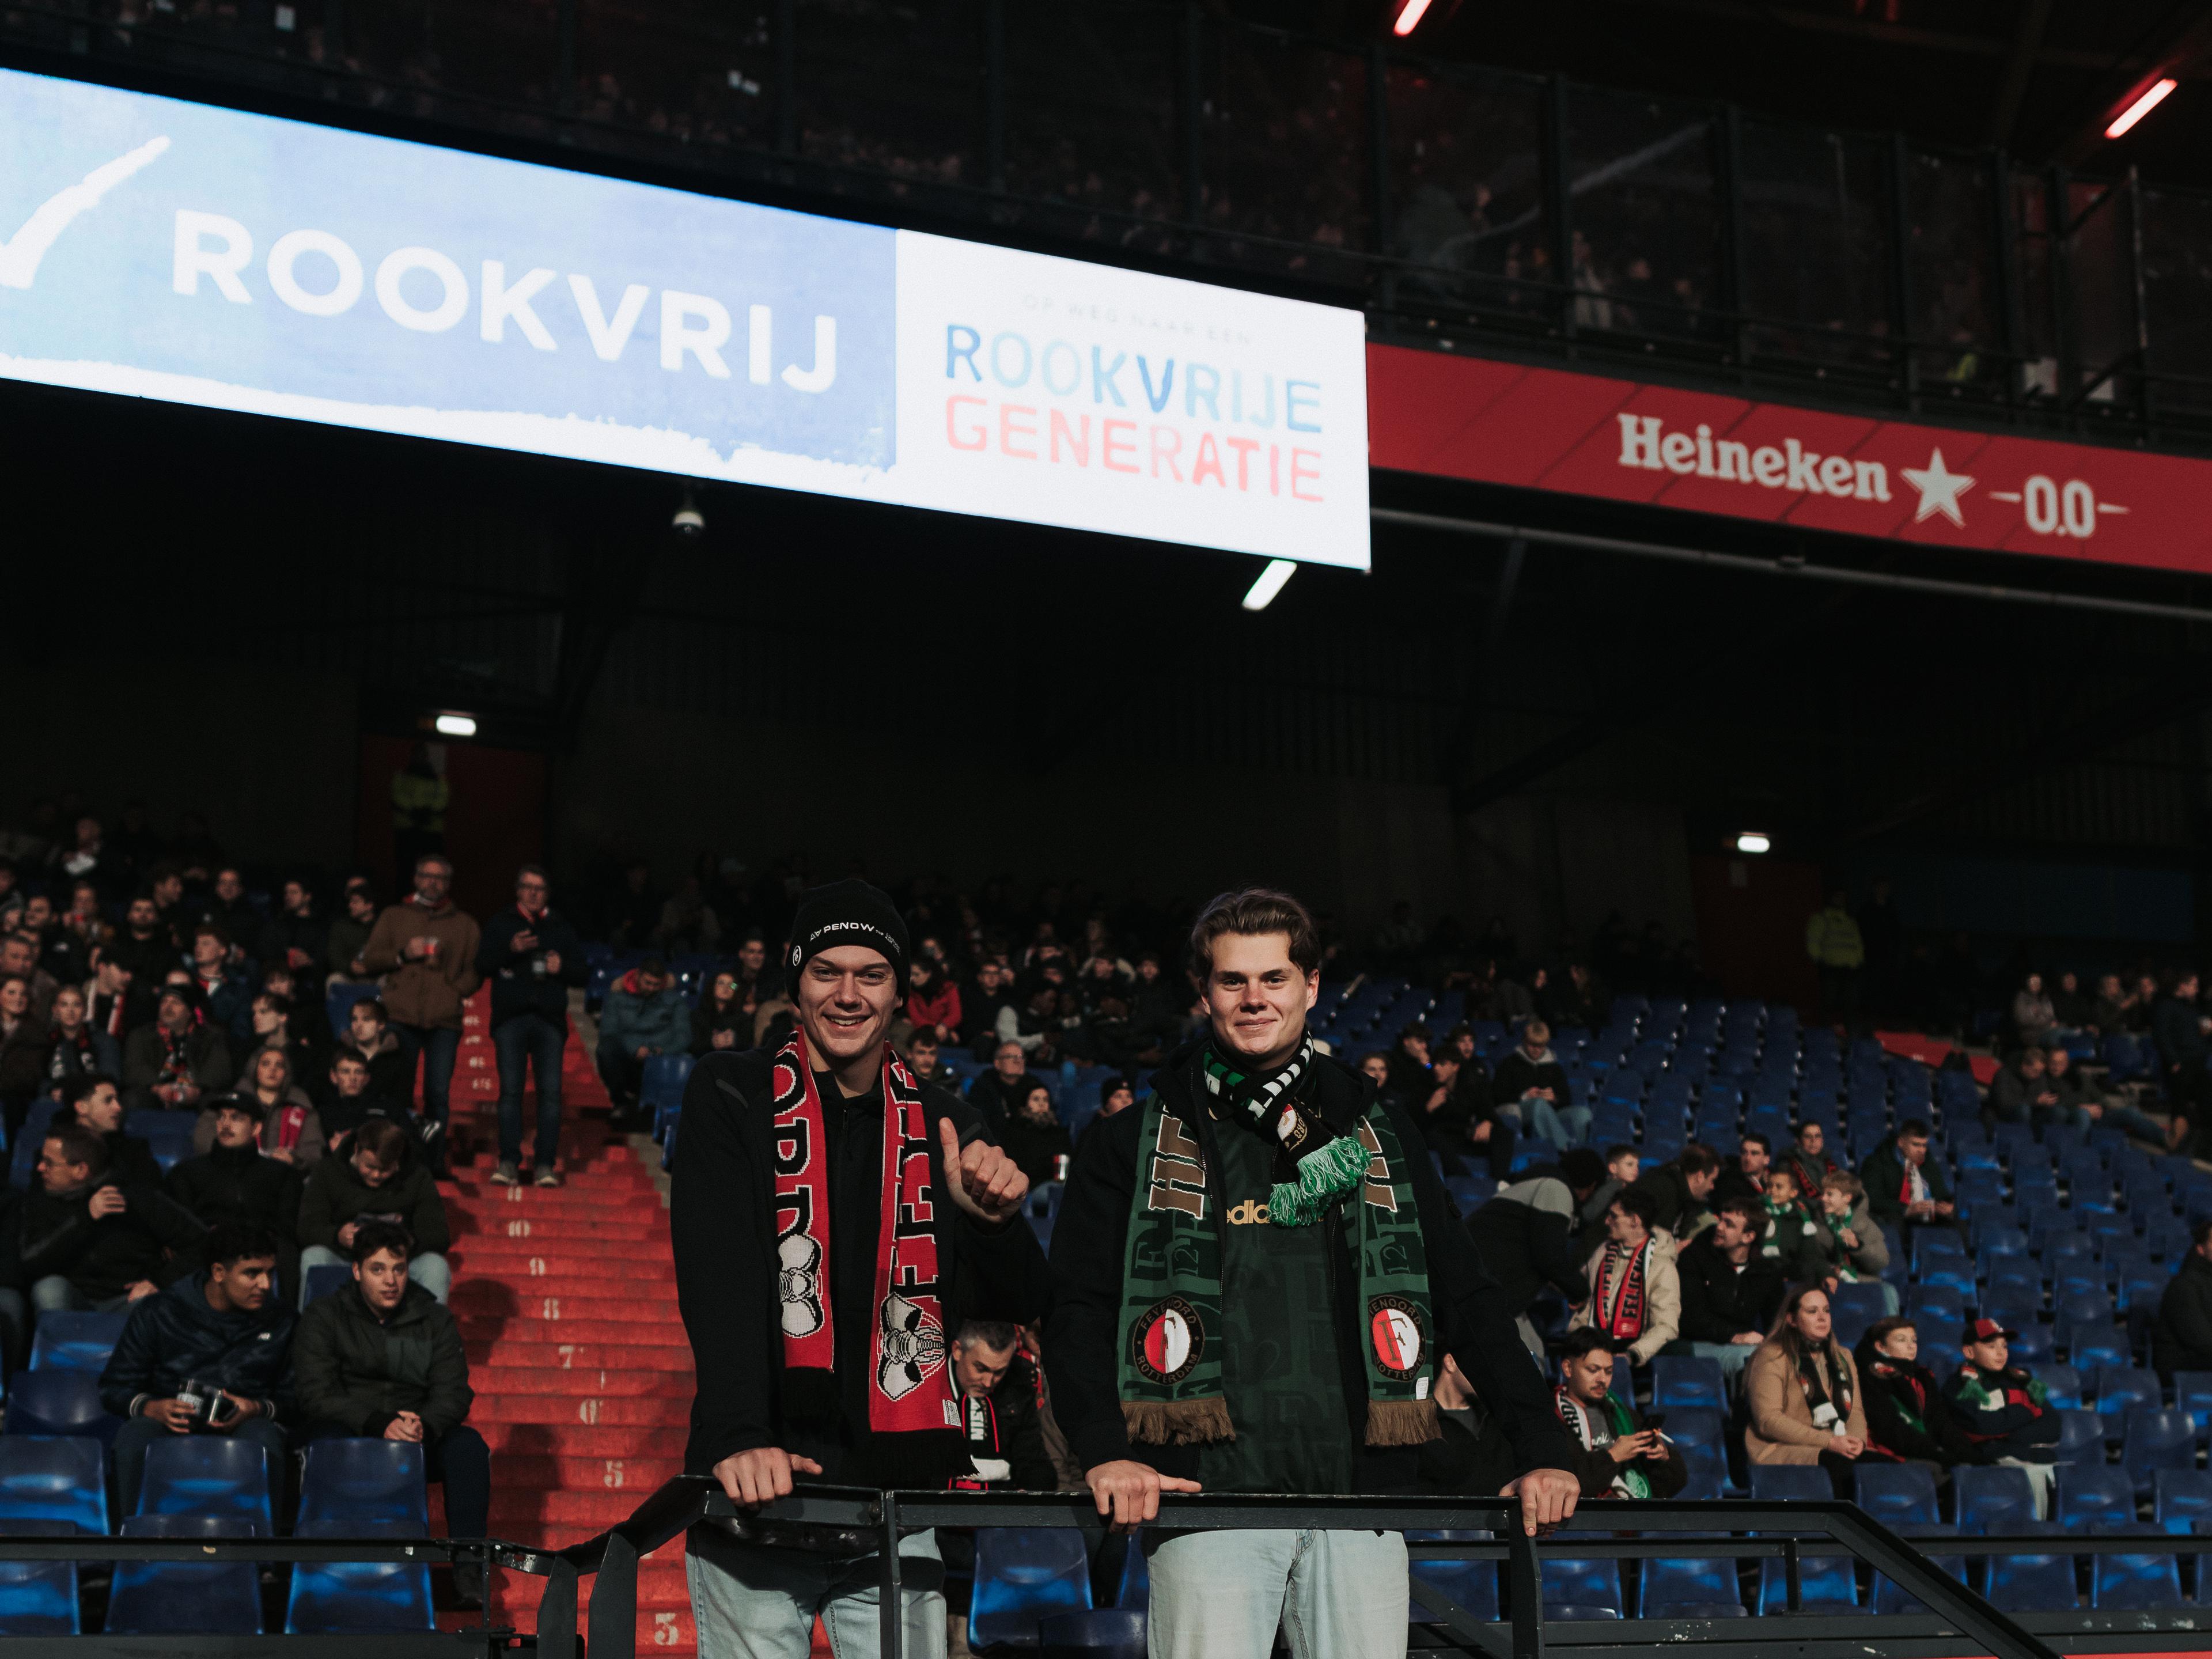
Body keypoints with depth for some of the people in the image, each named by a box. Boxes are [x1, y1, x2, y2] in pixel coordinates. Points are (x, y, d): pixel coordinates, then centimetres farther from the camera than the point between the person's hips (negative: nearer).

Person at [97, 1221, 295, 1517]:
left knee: (263, 1438, -36)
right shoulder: (157, 1314, 7)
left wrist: (259, 1409, -11)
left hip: (243, 1425, 0)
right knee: (134, 1436, -34)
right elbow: (114, 1387, 8)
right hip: (170, 1423, 0)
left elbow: (293, 1394, 12)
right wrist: (151, 1408, -14)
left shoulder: (280, 1321, 12)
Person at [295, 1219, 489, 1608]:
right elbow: (318, 1396, -11)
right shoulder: (324, 1318, 3)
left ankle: (468, 1572, -29)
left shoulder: (434, 1320, 11)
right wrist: (380, 1425, -27)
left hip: (419, 1434, 2)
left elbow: (454, 1392, 0)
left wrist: (423, 1425, -25)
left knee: (469, 1445, -27)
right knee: (329, 1442, -37)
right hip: (346, 1430, -2)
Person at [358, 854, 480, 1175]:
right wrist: (402, 954, -5)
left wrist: (457, 992, -4)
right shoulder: (394, 917, 17)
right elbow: (370, 958, 11)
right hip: (402, 1017, 0)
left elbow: (476, 968, 13)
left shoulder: (465, 925, 18)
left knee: (439, 1093, -7)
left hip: (444, 1021, 0)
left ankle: (434, 1159, 1)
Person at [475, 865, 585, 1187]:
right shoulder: (501, 924, 12)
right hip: (510, 1018, -1)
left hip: (549, 1019, 1)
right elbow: (482, 966, 3)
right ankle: (509, 1162, -4)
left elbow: (582, 975, 16)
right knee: (510, 1089, -5)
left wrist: (562, 967, -5)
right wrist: (510, 950, -13)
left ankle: (545, 1164, -4)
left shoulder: (562, 928, 16)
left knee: (550, 1090, -6)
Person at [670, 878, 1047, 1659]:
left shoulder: (941, 1125, 11)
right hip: (760, 1486, -2)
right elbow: (719, 1276, -12)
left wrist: (995, 1219, -12)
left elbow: (1021, 1304, 10)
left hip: (898, 1501, 3)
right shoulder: (732, 1097, 1)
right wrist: (738, 1437, -26)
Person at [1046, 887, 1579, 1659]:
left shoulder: (1375, 1132, 15)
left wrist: (1542, 1447, 4)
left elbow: (1466, 1297, 14)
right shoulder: (1137, 1145, 9)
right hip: (1208, 1493, -2)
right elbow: (1077, 1311, 2)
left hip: (1360, 1491, 2)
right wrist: (1105, 1449, -14)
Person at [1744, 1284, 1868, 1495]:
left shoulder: (1842, 1358, 23)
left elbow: (1856, 1410, 18)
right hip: (1781, 1450, -6)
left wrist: (1858, 1440, -8)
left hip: (1839, 1450, 6)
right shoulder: (1772, 1358, 0)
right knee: (1841, 1466, -36)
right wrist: (1829, 1442, -16)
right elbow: (1768, 1420, -11)